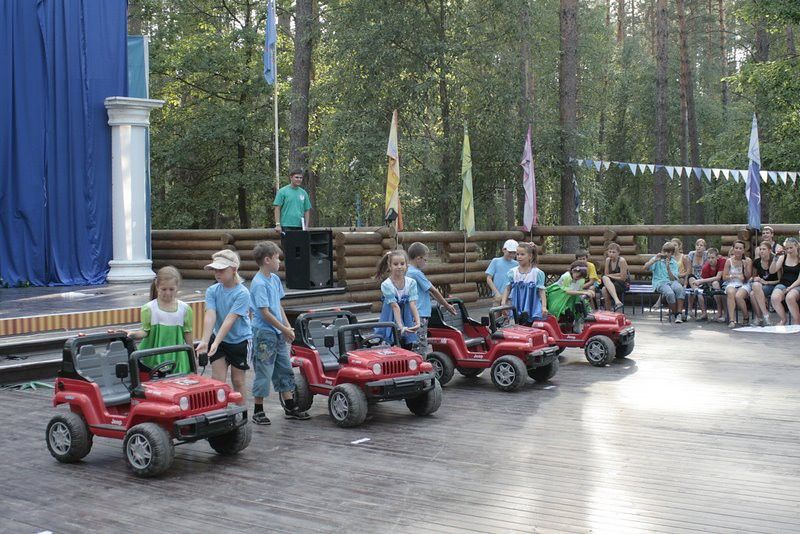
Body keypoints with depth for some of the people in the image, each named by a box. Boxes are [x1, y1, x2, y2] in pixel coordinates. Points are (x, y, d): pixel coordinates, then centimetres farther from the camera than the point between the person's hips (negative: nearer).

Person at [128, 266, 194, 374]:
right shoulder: (149, 308, -3)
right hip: (154, 359, -1)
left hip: (176, 356, 1)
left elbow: (187, 334, 7)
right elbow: (145, 331, -2)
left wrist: (191, 357, 10)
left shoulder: (185, 309, 2)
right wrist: (133, 334, -22)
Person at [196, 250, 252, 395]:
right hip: (218, 340, 3)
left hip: (240, 341, -3)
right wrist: (205, 341, -32)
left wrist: (216, 343, -35)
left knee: (237, 380, 7)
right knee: (217, 379, -3)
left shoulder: (242, 293, -19)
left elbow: (230, 319, -27)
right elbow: (210, 316, -18)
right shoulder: (212, 291, -7)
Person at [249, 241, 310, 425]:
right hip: (264, 334, -9)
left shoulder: (275, 279, 9)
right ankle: (258, 412, 11)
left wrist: (288, 327, 7)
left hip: (278, 334, 9)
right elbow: (265, 313, -19)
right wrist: (284, 329, -14)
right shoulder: (259, 284, -18)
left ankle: (290, 408, 21)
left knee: (285, 370, 13)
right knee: (263, 373, 0)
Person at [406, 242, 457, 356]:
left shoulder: (407, 272, 14)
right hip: (419, 316, -9)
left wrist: (443, 303, 20)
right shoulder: (417, 273, -14)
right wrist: (447, 306, 5)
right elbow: (433, 291, -6)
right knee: (420, 348, -7)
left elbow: (428, 291, 19)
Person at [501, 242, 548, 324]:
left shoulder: (537, 273, -2)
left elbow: (541, 291, -2)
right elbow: (508, 289, 9)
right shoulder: (512, 272, 5)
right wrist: (503, 302, -2)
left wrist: (544, 306, -11)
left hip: (533, 309, -2)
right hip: (517, 309, 2)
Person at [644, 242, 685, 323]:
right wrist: (655, 260, -16)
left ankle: (679, 314, -31)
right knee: (670, 293, -36)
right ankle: (675, 315, -16)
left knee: (679, 288, -35)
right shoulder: (657, 259, 10)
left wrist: (668, 268, -12)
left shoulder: (674, 263, 14)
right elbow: (646, 267, -6)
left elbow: (673, 278, 1)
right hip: (660, 282, -3)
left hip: (671, 281, 3)